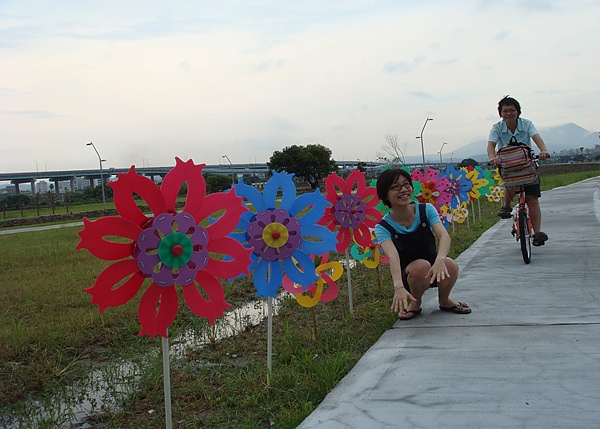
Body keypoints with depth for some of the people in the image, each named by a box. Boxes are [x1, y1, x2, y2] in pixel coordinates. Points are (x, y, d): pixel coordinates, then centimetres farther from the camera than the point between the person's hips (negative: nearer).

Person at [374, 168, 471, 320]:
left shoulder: (426, 210, -11)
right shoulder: (383, 227, -18)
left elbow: (444, 235, -28)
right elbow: (393, 256, -36)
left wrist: (440, 259, -51)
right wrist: (399, 286, -55)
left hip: (434, 272, 2)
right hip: (407, 276, -2)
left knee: (450, 265, -31)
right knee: (421, 266, -35)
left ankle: (444, 301, 2)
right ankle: (415, 304, -3)